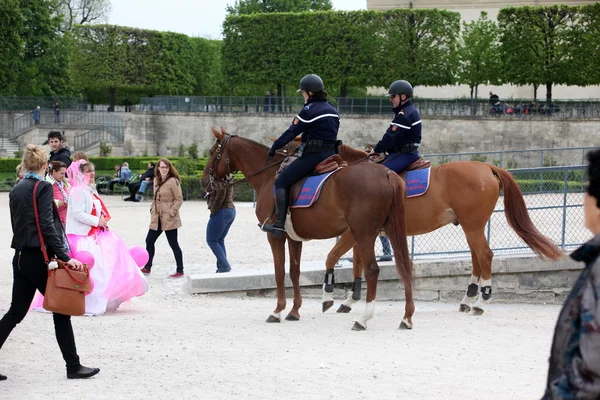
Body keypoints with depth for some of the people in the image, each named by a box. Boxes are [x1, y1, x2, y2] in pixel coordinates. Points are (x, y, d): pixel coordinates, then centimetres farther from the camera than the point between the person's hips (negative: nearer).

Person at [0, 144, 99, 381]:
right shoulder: (43, 187, -12)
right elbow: (47, 225, -19)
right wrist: (65, 257, -20)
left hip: (20, 257, 7)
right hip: (39, 257, -7)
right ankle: (73, 366, 7)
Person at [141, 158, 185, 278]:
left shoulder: (173, 181, -12)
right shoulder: (156, 180, 11)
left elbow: (179, 199, -12)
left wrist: (172, 212, -16)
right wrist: (152, 210, 9)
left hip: (169, 219, -8)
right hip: (157, 217, 8)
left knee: (173, 244, -2)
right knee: (149, 241, 12)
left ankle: (180, 271, 5)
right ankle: (147, 267, 24)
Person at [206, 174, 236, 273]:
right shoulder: (229, 177, 13)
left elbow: (220, 195, -24)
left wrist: (213, 210, -14)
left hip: (221, 211, -10)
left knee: (211, 240, -1)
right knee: (220, 240, 15)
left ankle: (224, 266, -7)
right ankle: (222, 267, 13)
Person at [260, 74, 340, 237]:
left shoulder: (309, 110, -12)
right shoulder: (333, 111, 13)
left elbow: (292, 132, -8)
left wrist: (275, 147, 4)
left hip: (312, 156, -9)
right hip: (330, 154, 9)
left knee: (281, 182, -2)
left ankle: (279, 225, -10)